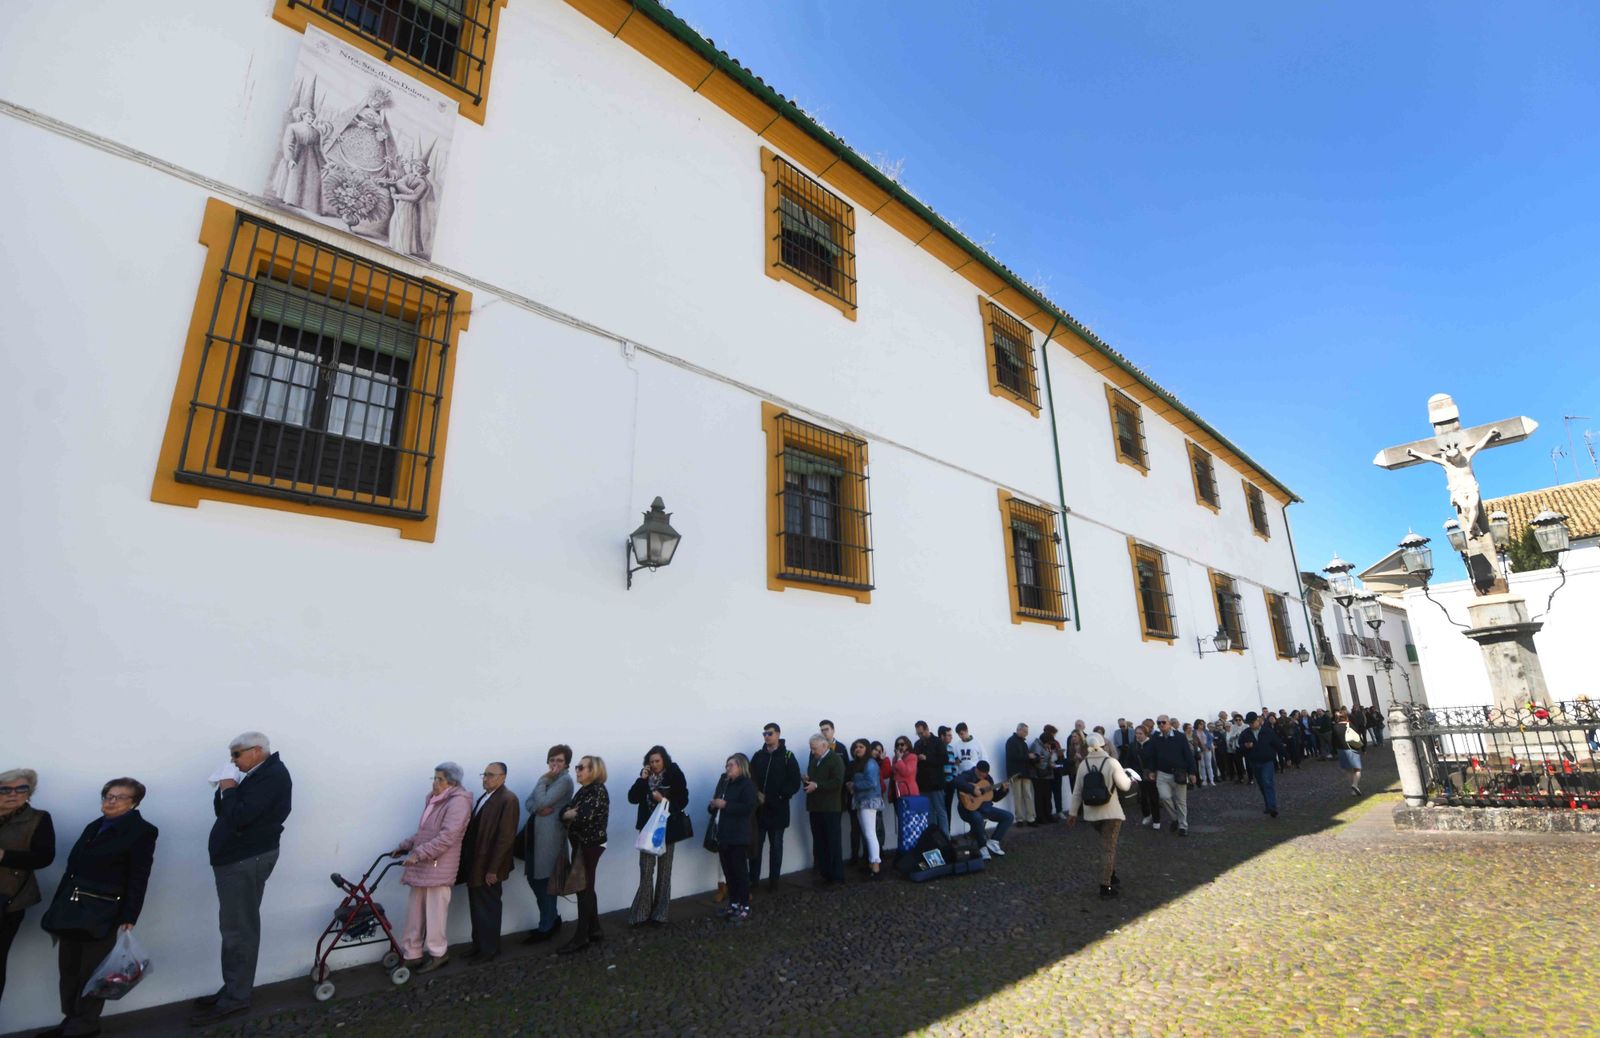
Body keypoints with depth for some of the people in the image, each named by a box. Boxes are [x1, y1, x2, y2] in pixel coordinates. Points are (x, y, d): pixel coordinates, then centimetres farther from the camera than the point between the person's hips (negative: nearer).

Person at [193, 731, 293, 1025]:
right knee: (234, 929, 15)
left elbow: (240, 816, -24)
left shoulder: (272, 775, -18)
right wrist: (225, 790, 0)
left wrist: (228, 789, -10)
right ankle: (232, 989, 24)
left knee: (239, 930, -3)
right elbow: (224, 812, 16)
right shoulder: (258, 775, 14)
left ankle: (236, 998, 5)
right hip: (236, 859, 10)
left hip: (247, 861, -10)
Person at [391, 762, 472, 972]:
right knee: (415, 913, 13)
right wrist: (404, 846, 12)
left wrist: (418, 853, -24)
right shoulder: (434, 800, 14)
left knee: (434, 914, 3)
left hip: (439, 867, -8)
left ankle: (438, 954, 19)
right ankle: (411, 955, 25)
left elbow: (447, 837, -23)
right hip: (422, 866, 8)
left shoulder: (458, 802, -16)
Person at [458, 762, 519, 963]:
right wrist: (467, 863, 10)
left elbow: (506, 837, -21)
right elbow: (474, 831, 12)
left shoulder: (508, 799, -18)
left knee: (489, 909, 7)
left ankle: (490, 949, 22)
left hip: (488, 867, -8)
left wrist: (493, 869, -20)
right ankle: (479, 945, 34)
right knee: (477, 908, 18)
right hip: (474, 864, 8)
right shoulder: (484, 797, 11)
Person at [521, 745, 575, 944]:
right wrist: (538, 809, -11)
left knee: (544, 880, -1)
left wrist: (544, 779, -8)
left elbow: (542, 801, -19)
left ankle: (546, 928, 13)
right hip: (535, 832, 9)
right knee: (533, 878, 14)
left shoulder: (565, 780, -10)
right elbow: (529, 802, 10)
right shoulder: (548, 778, 17)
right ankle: (553, 919, 29)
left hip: (550, 835, -9)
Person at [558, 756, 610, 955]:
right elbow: (565, 812, 4)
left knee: (584, 889, -1)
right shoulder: (583, 790, 11)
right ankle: (594, 930, 27)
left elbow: (584, 816, -29)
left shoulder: (598, 790, -17)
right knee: (586, 888, 15)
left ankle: (580, 937, 9)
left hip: (590, 845, -9)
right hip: (581, 844, 9)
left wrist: (570, 814, -11)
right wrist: (567, 813, -17)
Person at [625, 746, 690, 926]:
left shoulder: (675, 775, -8)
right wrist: (642, 779, -13)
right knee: (646, 871, -2)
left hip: (667, 829, -2)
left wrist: (665, 800, -23)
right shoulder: (646, 776, 3)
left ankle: (660, 914, 16)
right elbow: (632, 798, -3)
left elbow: (683, 800, -9)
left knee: (664, 871, 7)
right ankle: (641, 913, 9)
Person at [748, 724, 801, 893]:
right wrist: (756, 794, -11)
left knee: (776, 846, 8)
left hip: (778, 809, -2)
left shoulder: (787, 757, -3)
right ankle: (753, 879, 17)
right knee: (755, 845, 6)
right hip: (759, 809, 3)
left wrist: (778, 797, -12)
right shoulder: (758, 756, 7)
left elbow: (795, 783, -6)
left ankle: (773, 880, 18)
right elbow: (750, 778, 5)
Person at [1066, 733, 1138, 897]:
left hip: (1091, 813, 4)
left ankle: (1112, 876, 29)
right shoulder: (1111, 762, -13)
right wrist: (1128, 776, 11)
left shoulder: (1083, 765, -1)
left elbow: (1077, 791, 2)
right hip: (1110, 812, -4)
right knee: (1108, 848, 3)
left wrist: (1072, 812, 9)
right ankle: (1105, 886, 5)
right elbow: (1125, 786, -10)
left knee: (1108, 844, 24)